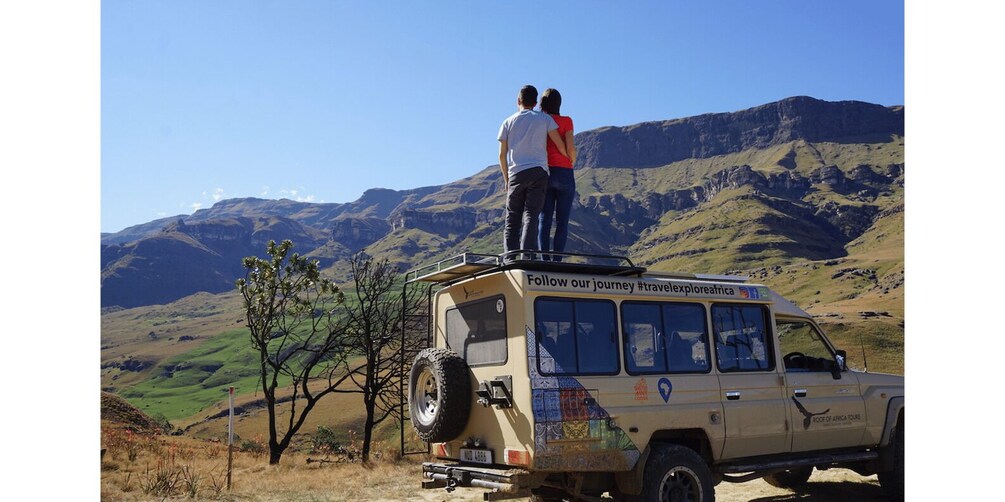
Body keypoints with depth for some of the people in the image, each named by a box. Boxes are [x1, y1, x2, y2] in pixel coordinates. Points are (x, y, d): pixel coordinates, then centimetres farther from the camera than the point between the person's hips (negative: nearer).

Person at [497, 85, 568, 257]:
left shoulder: (508, 122, 11)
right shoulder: (544, 119, 8)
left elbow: (502, 155, 9)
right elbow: (560, 145, 3)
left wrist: (506, 179, 19)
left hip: (516, 173, 1)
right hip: (539, 172, -1)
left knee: (512, 219, 4)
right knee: (531, 216, -6)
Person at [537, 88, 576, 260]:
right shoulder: (566, 121, -1)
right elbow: (570, 148, -8)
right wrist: (572, 162, 12)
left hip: (544, 173, 2)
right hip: (564, 173, -2)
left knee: (544, 220, 3)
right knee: (562, 221, 0)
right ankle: (557, 261, -7)